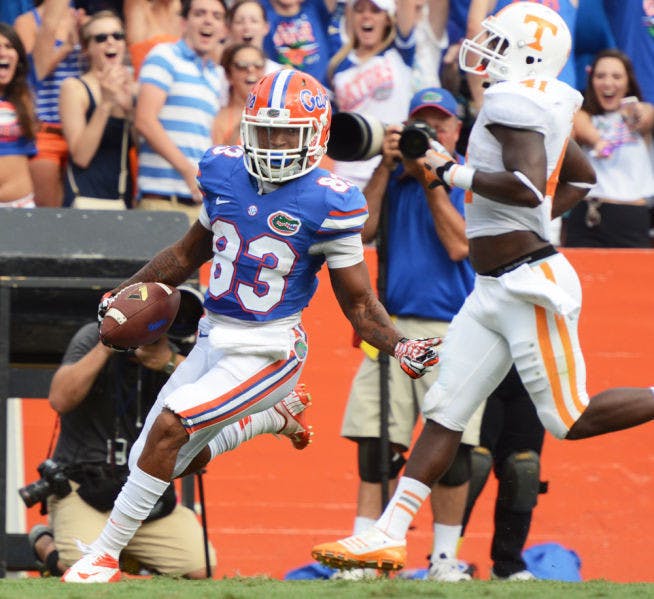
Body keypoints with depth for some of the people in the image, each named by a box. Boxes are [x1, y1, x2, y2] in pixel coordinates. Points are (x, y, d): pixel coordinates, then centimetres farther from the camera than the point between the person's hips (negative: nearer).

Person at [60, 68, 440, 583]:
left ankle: (105, 555, -9)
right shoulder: (226, 174, 2)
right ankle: (269, 418, 30)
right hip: (214, 342, 7)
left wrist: (399, 346, -22)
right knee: (149, 463, 8)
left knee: (170, 426, -22)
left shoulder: (326, 203, -13)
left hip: (268, 352, -7)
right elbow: (189, 253, 20)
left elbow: (359, 302, -6)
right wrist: (130, 291, 14)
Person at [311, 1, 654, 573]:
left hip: (530, 285, -10)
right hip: (494, 290, 10)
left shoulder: (516, 103, -14)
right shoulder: (539, 106, 13)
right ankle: (389, 536, 5)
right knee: (444, 411, 6)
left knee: (571, 419, -4)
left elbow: (528, 187, -28)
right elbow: (582, 178, 28)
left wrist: (455, 172, -16)